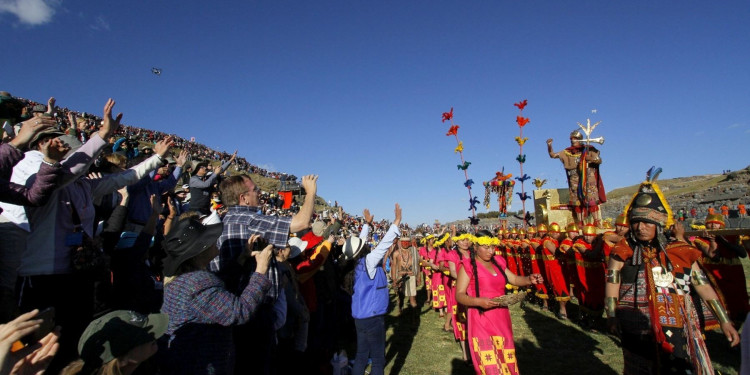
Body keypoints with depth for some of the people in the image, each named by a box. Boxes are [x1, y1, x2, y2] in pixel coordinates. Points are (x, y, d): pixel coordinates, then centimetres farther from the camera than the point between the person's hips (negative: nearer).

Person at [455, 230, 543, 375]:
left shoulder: (498, 263, 8)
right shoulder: (468, 266, -11)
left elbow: (514, 279, 18)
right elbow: (459, 295, -13)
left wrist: (529, 279, -2)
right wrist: (478, 301, -30)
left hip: (502, 319, 6)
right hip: (482, 321, -6)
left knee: (506, 363, 14)